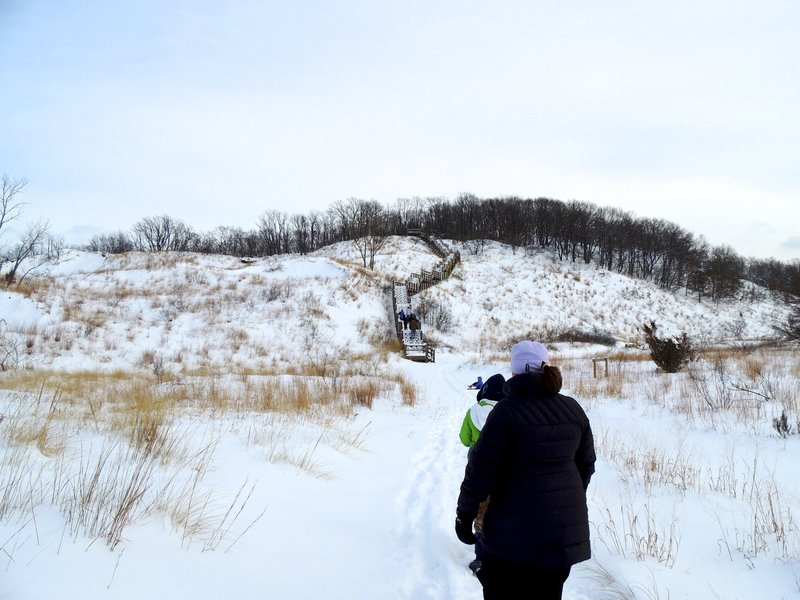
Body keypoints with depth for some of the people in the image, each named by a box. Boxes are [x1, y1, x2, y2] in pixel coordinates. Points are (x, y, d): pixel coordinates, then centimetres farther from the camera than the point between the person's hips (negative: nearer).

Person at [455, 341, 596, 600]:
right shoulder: (573, 409, 4)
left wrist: (464, 514, -5)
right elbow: (586, 464, 13)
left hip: (515, 532, -5)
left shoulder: (507, 410, -13)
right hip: (566, 531, 5)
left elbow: (481, 468, -14)